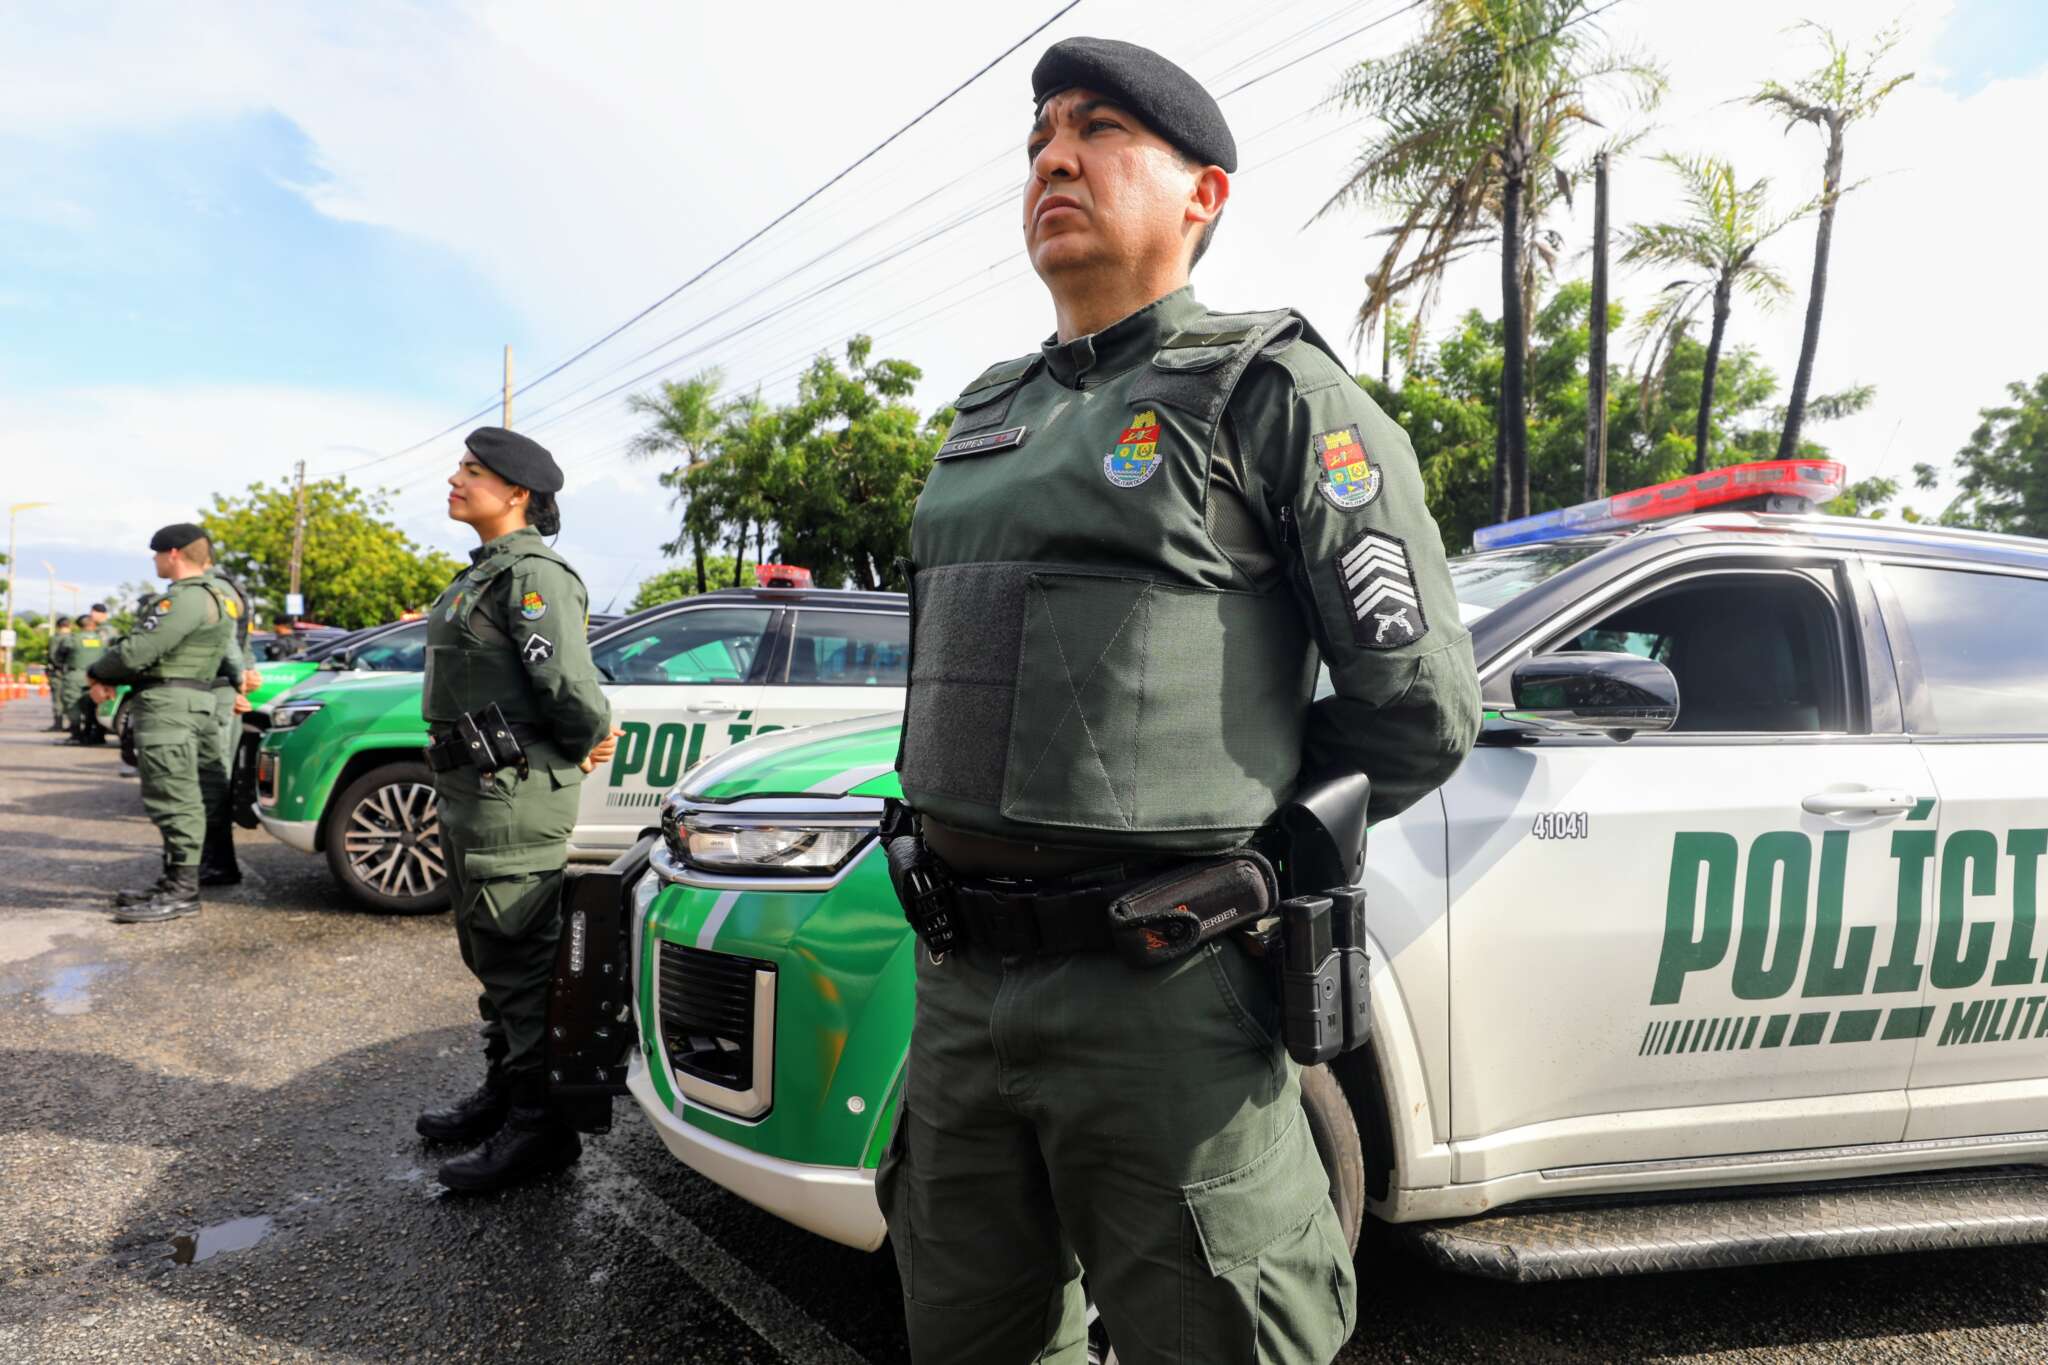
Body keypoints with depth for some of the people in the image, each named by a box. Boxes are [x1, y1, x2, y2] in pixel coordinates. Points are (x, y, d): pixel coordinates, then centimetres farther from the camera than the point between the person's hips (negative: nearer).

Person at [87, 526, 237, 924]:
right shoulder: (205, 595, 20)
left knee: (173, 798, -9)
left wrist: (98, 674, 1)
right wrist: (110, 678, 9)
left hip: (169, 706, -11)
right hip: (183, 703, 11)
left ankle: (182, 892, -7)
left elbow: (140, 649, -18)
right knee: (180, 798, 13)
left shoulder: (189, 598, -14)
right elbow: (153, 648, 21)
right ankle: (173, 882, 20)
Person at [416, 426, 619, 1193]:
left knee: (521, 959, -4)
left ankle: (540, 1128, 6)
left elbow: (573, 689, -24)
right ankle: (504, 1094, 34)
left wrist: (582, 746, -6)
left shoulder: (534, 575, -16)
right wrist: (585, 740, 9)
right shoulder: (487, 573, 16)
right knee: (490, 954, 19)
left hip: (514, 794, -10)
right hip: (471, 789, 10)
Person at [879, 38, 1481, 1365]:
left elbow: (1420, 706, -8)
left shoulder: (1268, 393, -6)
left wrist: (1234, 843, 1)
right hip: (960, 985, 7)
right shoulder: (987, 414, 14)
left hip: (1161, 999, -6)